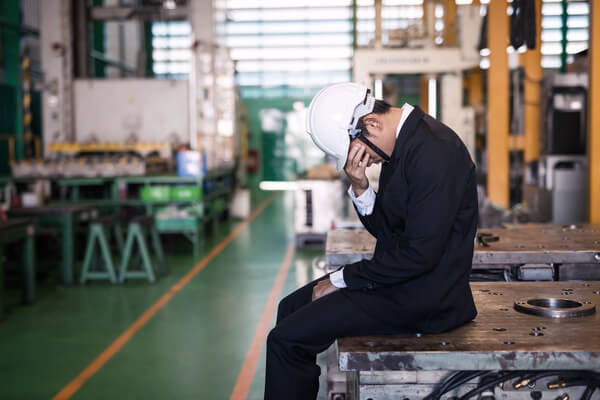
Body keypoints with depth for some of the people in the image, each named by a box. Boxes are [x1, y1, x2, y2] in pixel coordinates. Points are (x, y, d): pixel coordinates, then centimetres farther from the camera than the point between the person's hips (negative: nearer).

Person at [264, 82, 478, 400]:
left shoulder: (433, 152, -23)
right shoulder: (405, 142, 7)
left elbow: (420, 253, -24)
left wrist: (341, 280, -14)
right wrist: (360, 188, -7)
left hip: (423, 296, -10)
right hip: (398, 278, 10)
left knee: (286, 339, -13)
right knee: (291, 307, 16)